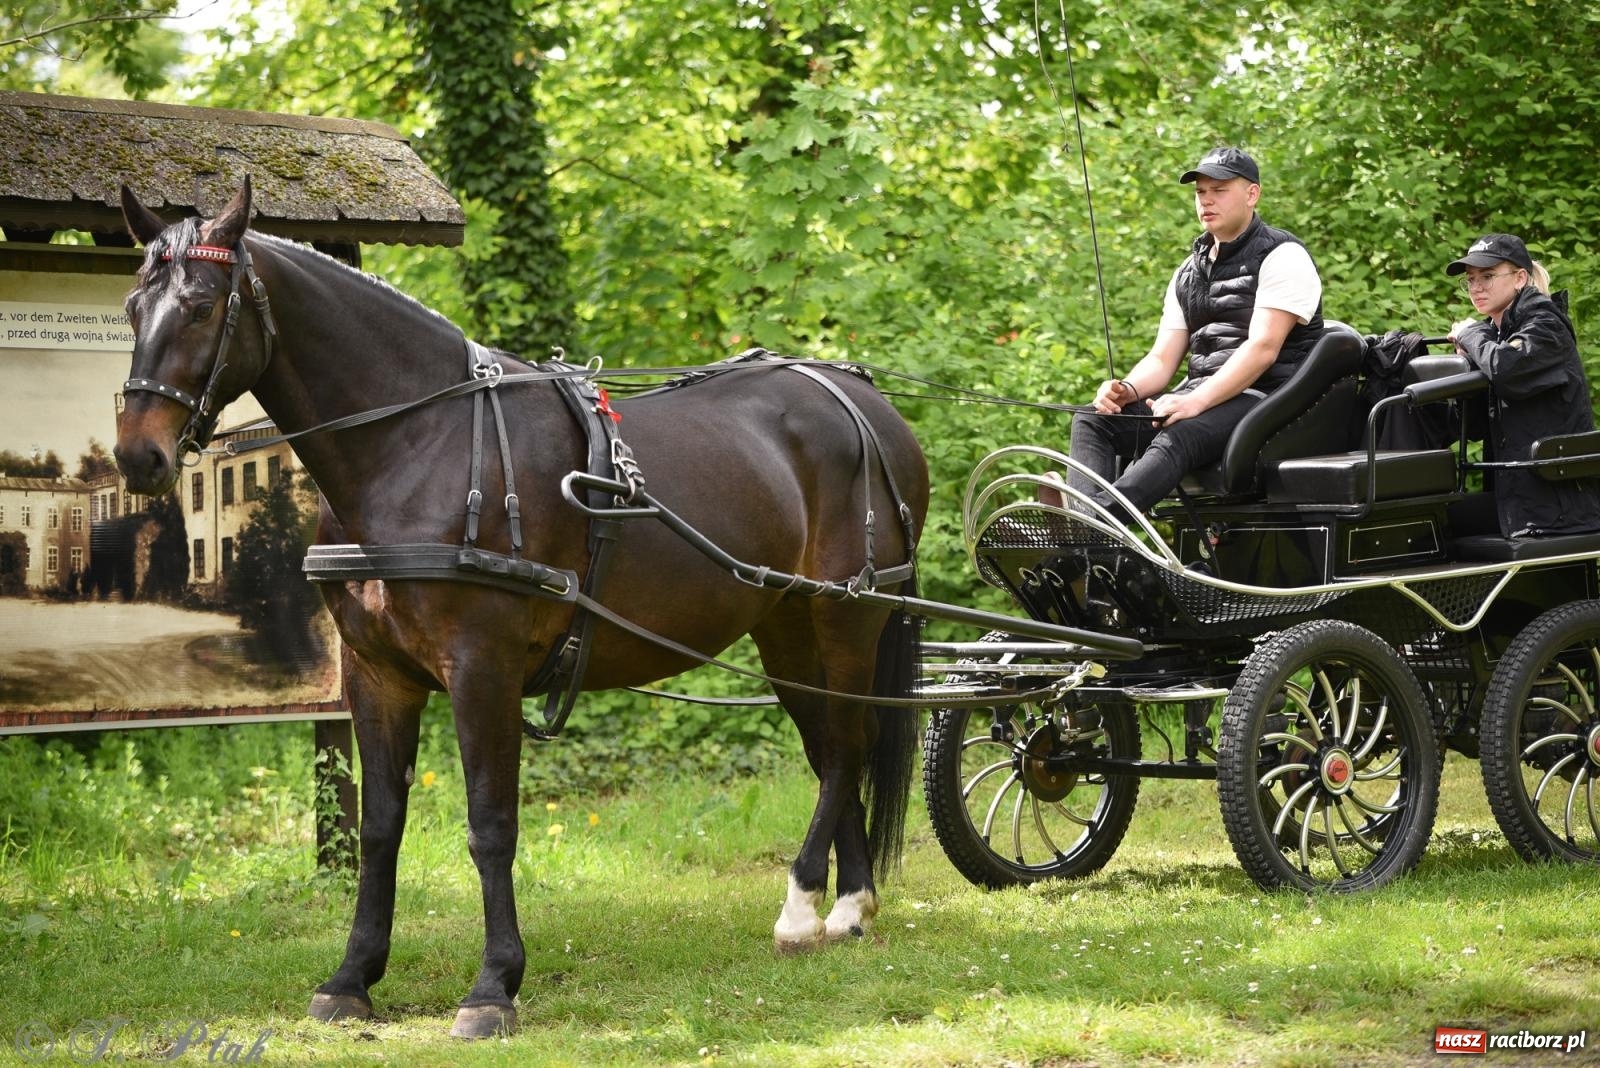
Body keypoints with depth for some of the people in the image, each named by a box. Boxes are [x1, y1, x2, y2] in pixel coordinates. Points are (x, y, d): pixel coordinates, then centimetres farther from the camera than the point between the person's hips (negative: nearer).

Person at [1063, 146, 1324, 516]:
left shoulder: (1281, 256, -2)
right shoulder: (1188, 273, 21)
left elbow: (1262, 348, -14)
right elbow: (1163, 358, 15)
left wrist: (1196, 401, -25)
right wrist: (1127, 390, -8)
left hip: (1262, 399, -8)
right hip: (1199, 399, 8)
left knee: (1180, 436, -37)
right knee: (1091, 422, -13)